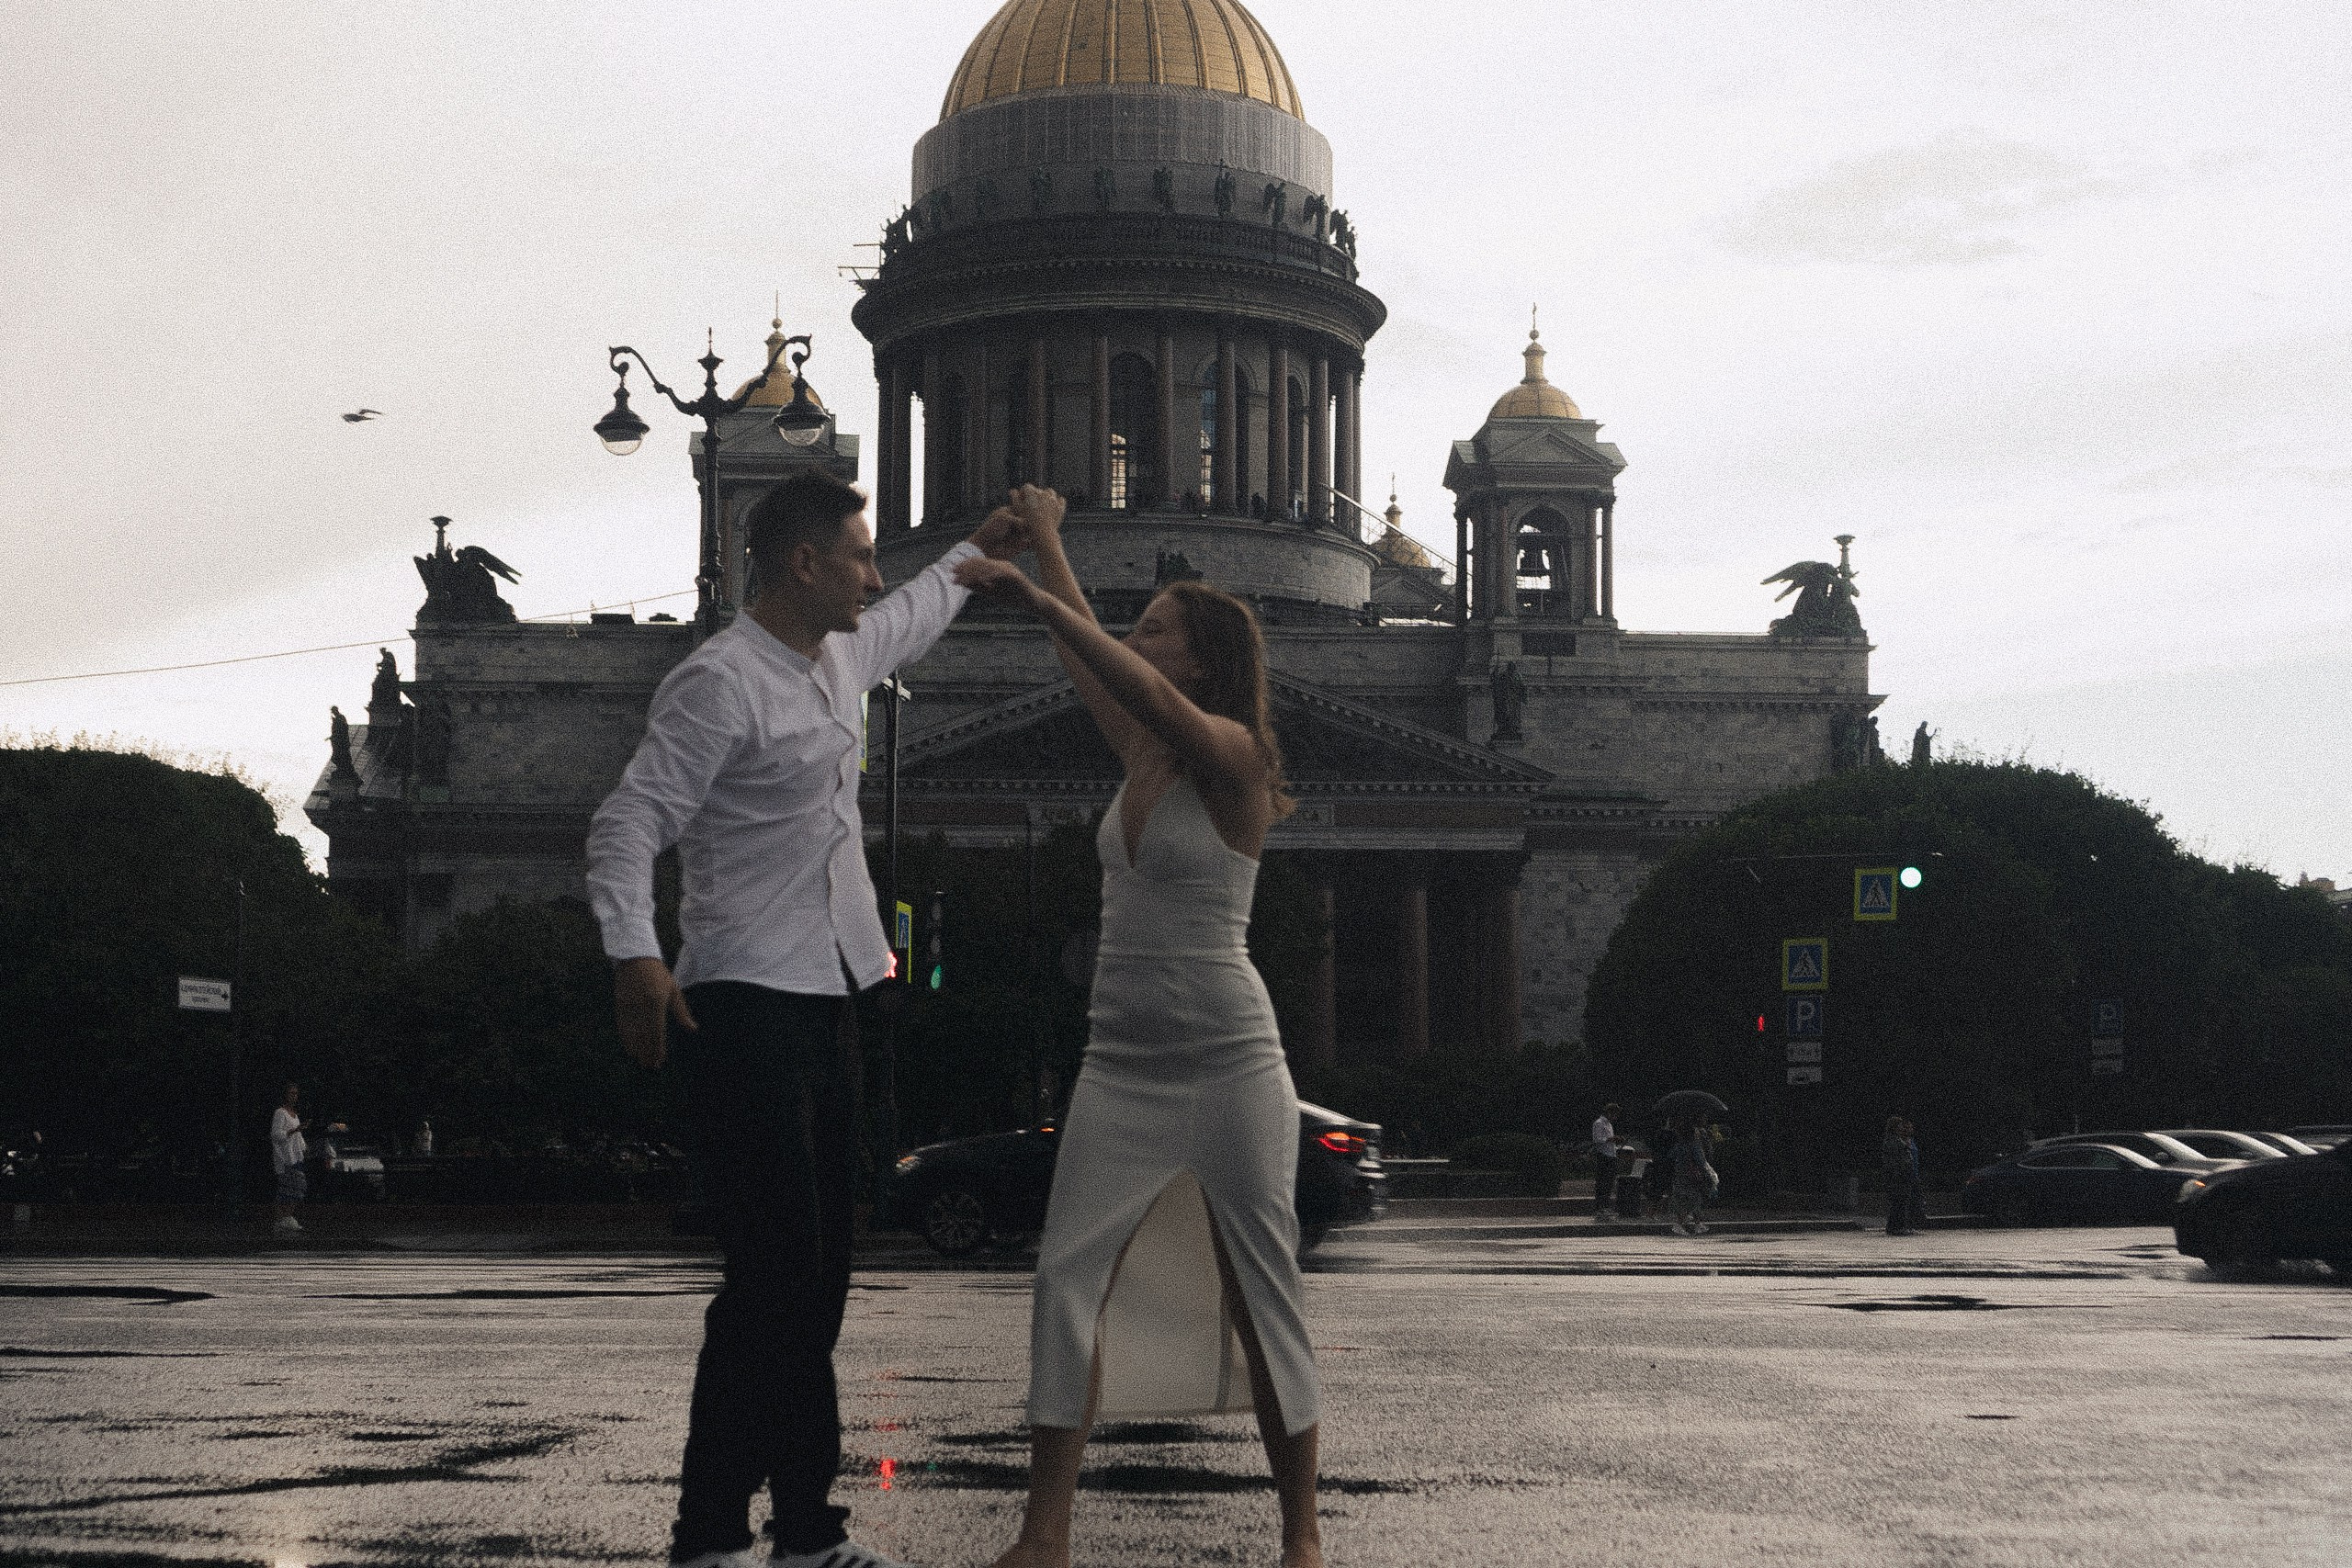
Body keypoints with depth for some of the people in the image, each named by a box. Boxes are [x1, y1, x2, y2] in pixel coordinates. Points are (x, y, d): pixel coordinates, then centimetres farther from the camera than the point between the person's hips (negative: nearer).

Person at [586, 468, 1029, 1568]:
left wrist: (981, 550, 50)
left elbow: (909, 620, 40)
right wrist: (634, 955, -32)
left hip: (827, 1003, 9)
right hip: (743, 1011, -9)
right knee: (772, 1272, -13)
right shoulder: (720, 684, -14)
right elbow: (627, 825, -19)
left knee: (820, 1272, 10)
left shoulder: (841, 658, 15)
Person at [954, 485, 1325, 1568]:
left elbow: (1143, 690, -26)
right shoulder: (1141, 753, 11)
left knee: (1260, 1294, 0)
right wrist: (1046, 543, 29)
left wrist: (1033, 597, -27)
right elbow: (1087, 660, 24)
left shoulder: (1230, 754, -9)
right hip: (1121, 1062, 7)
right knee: (1068, 1277, -4)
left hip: (1226, 1060, -7)